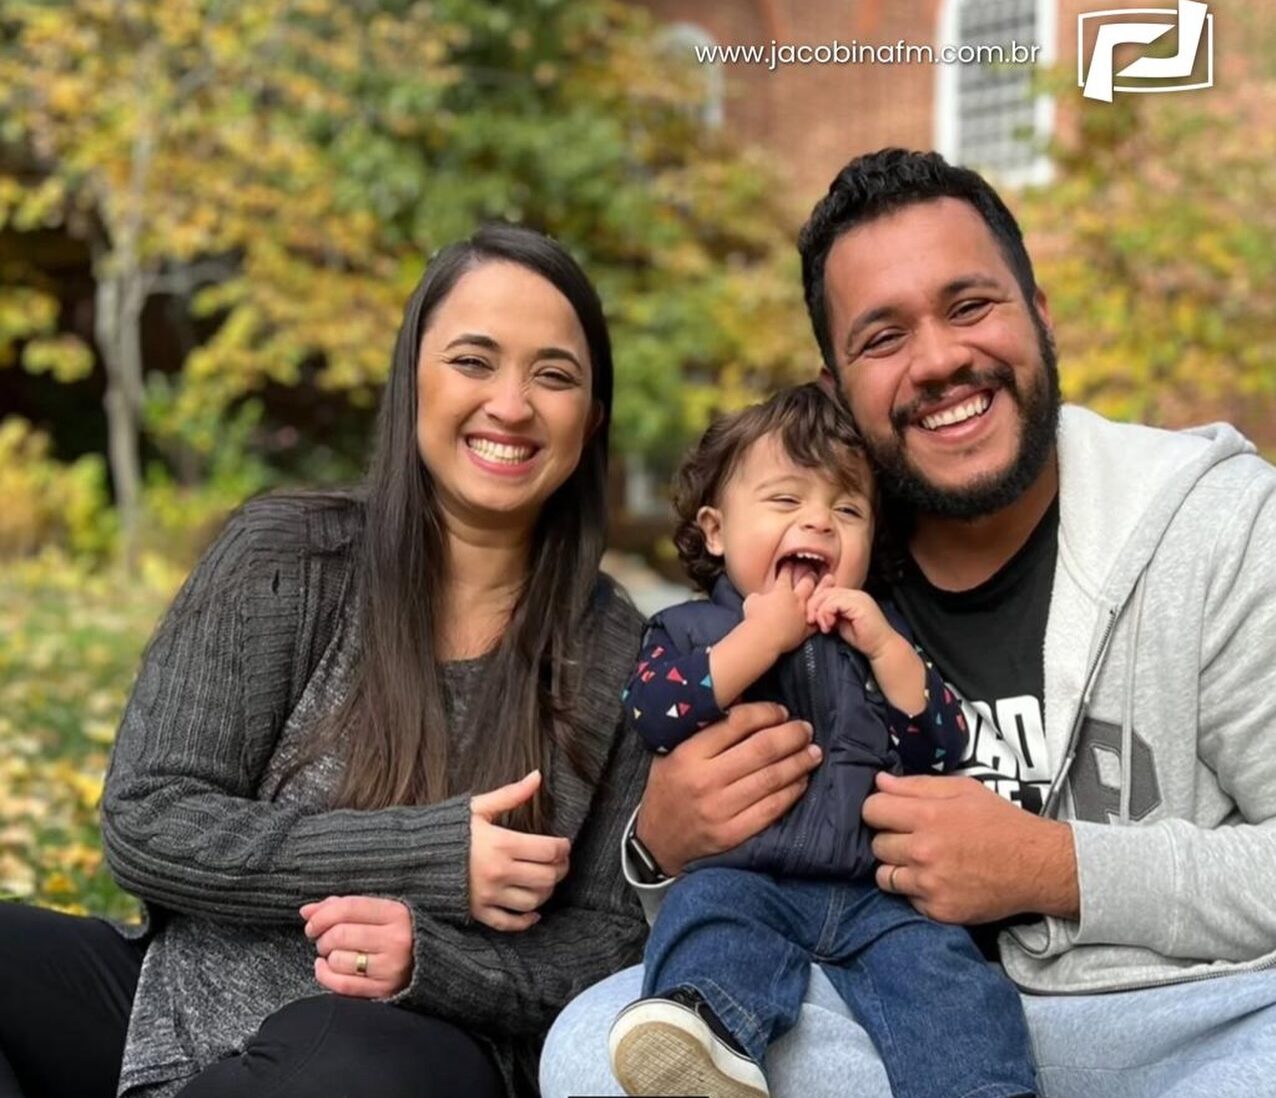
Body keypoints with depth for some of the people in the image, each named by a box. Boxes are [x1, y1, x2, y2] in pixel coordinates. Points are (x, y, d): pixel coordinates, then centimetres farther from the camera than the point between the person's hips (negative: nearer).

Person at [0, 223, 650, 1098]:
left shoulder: (619, 656, 0)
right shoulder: (286, 557, -1)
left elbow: (610, 946, 2)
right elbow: (145, 825, -7)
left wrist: (425, 958, -18)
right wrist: (428, 860, -16)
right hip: (187, 1003, 0)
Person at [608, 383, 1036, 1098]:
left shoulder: (881, 631, 22)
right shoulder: (688, 629, 14)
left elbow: (942, 750, 10)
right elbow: (656, 717, -8)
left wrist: (885, 648, -1)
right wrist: (763, 636, -5)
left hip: (879, 893, 3)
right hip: (743, 875, -2)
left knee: (942, 967, -24)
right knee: (709, 908, -33)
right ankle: (706, 1026, -58)